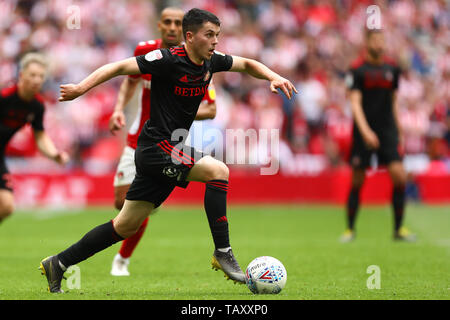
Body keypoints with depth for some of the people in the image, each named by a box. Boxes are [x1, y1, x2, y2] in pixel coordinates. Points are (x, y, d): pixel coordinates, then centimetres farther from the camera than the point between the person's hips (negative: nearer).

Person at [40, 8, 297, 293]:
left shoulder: (211, 61, 7)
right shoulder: (168, 59, -15)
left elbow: (246, 64, 23)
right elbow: (120, 67, -16)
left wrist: (273, 77, 5)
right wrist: (81, 88, -26)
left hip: (169, 153, 8)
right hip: (156, 147, -8)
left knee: (126, 226, 11)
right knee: (218, 170, -22)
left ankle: (58, 264, 20)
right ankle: (223, 253, -17)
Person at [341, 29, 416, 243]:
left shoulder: (392, 68, 9)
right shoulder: (358, 69, -6)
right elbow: (355, 103, -14)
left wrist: (399, 132, 15)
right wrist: (365, 131, -26)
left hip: (388, 132, 3)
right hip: (364, 133, -3)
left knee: (399, 177, -9)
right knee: (357, 182, 1)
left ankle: (399, 229, 1)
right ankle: (350, 229, 16)